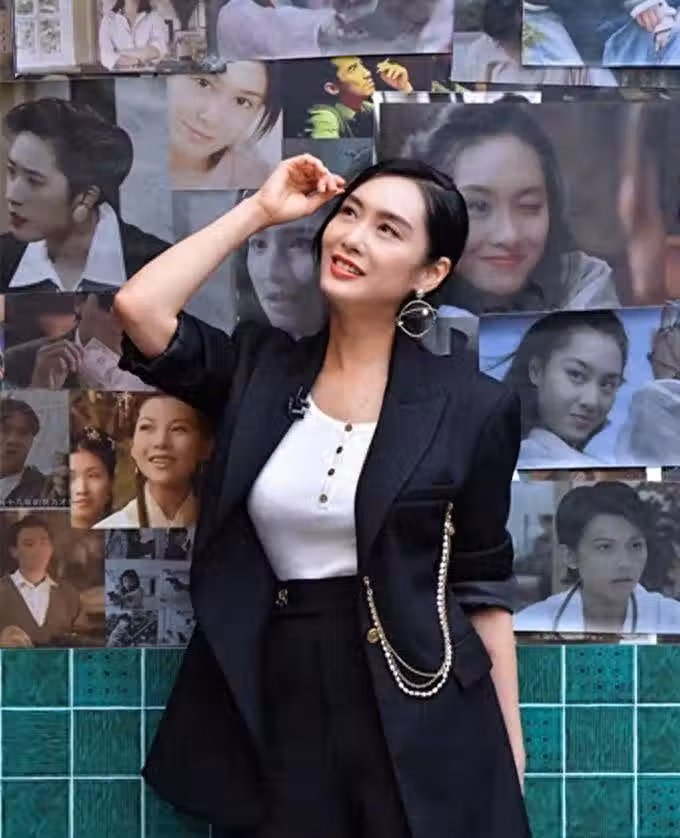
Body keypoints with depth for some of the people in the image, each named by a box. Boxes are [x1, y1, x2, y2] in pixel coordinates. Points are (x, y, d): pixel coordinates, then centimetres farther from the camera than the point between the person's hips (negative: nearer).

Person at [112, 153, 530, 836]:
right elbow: (138, 307, -12)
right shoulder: (258, 366, 4)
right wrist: (260, 210, -2)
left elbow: (483, 587, 0)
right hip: (275, 715, 2)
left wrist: (508, 756, 0)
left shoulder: (470, 405, -3)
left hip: (422, 728, -2)